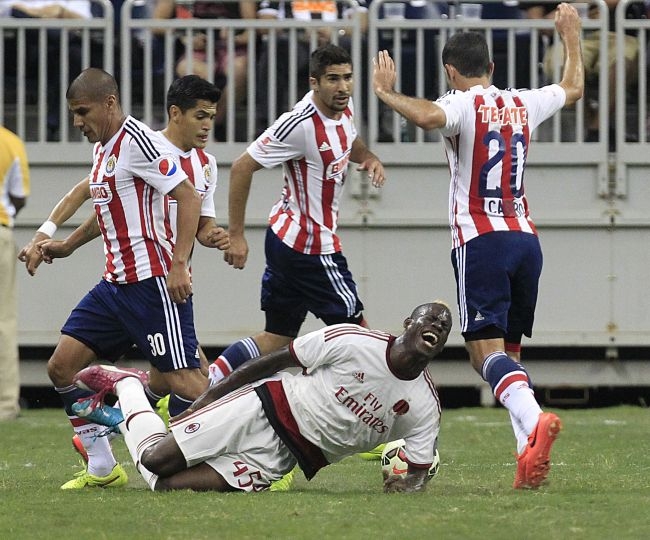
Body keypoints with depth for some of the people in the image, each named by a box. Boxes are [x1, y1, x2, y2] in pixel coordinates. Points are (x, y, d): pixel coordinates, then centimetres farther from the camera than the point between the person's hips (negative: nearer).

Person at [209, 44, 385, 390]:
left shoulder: (344, 107, 3)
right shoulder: (301, 124, -23)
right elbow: (242, 167, -19)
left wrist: (369, 157, 4)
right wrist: (235, 235, -17)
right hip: (310, 246, -9)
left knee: (277, 339, 12)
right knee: (354, 328, 1)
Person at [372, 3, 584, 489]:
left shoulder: (463, 105, -5)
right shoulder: (523, 105, 14)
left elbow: (429, 117, -29)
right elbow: (574, 88, 34)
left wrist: (385, 92, -12)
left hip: (481, 241, -6)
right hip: (525, 236, 6)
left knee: (487, 350, -12)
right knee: (509, 352, 13)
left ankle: (535, 420, -37)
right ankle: (529, 451, 0)